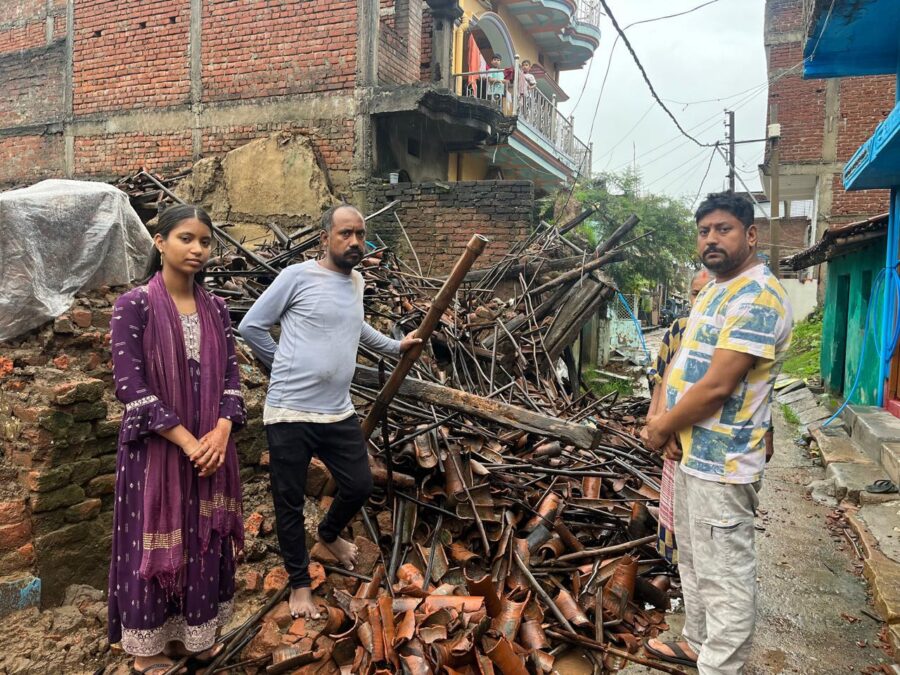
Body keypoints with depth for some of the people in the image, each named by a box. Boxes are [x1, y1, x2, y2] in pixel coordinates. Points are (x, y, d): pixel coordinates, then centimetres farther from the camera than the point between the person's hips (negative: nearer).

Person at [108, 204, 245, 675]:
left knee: (204, 540, 13)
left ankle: (191, 633, 33)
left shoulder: (215, 309, 6)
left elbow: (230, 375, 4)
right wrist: (187, 442, -18)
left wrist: (221, 431, -13)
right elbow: (130, 384, -15)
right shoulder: (134, 305, -9)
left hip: (212, 448, 5)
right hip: (156, 448, -4)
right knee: (155, 542, 8)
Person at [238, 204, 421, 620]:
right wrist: (287, 365, 2)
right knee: (289, 502, 8)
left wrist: (396, 346, 33)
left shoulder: (356, 282, 12)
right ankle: (300, 582, 29)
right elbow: (251, 326, -3)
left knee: (360, 486, 13)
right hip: (289, 413, -6)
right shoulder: (297, 276, -9)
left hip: (338, 414, 6)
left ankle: (329, 534, 45)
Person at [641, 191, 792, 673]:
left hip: (721, 462, -10)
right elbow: (686, 363, 14)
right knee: (693, 560, 24)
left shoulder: (757, 297, -20)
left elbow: (716, 386, -24)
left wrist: (661, 429, -11)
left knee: (724, 577, 2)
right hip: (693, 452, 10)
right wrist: (668, 422, -3)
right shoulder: (714, 289, 13)